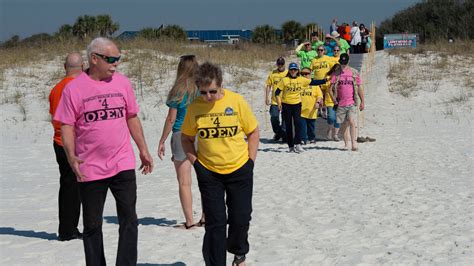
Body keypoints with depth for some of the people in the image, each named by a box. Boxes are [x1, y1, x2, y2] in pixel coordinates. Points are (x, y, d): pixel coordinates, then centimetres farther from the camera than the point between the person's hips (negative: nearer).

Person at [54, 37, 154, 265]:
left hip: (123, 165, 2)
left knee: (129, 219, -2)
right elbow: (67, 126, -4)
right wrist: (71, 156, -18)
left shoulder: (122, 82, 5)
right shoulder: (74, 88, -5)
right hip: (90, 169, -2)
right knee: (92, 225, 9)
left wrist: (143, 150, 13)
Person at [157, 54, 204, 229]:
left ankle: (189, 221, 2)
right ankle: (205, 218, 17)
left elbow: (171, 119, -8)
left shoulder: (178, 90, -9)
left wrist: (162, 141, 0)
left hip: (181, 136, -4)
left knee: (184, 182, 3)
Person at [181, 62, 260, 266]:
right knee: (215, 223, 0)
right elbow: (186, 138, 7)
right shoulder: (194, 108, -7)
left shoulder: (236, 101, -10)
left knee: (240, 219, 7)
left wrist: (250, 161, -2)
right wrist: (196, 163, -2)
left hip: (239, 170, 0)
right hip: (208, 173, 0)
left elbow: (253, 132, 1)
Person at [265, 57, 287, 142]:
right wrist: (267, 98, 2)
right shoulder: (273, 73, 6)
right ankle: (277, 132, 19)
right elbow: (268, 86, 8)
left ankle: (284, 135, 11)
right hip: (274, 101, 1)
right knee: (274, 118, -3)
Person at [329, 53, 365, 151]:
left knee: (351, 121, -16)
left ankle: (354, 143, -16)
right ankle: (346, 144, 15)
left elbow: (359, 88, 8)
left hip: (352, 103, -2)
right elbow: (331, 89, 3)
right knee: (344, 124, 7)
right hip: (341, 103, 2)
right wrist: (333, 99, -11)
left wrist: (362, 102, 6)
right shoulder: (336, 74, 5)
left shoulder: (354, 73, 4)